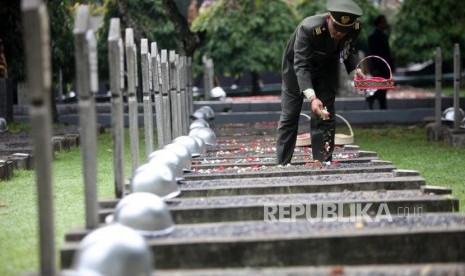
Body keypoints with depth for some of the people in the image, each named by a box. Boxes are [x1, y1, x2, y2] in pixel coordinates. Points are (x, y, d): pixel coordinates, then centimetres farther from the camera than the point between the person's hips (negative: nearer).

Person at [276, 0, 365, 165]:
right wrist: (312, 98, -53)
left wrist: (354, 70, -18)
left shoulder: (355, 28, -23)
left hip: (326, 68, 3)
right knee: (289, 116, 1)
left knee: (324, 117, -3)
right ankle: (282, 165, 10)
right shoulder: (308, 29, -39)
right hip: (297, 66, -3)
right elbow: (301, 66, -42)